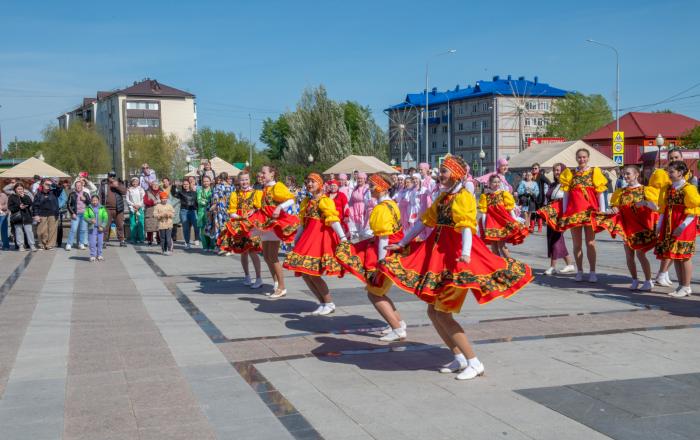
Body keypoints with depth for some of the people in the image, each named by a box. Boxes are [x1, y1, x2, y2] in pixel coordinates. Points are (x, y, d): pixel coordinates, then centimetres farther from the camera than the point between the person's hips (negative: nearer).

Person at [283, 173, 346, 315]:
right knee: (304, 273, 4)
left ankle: (329, 304, 1)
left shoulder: (324, 201, -7)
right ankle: (323, 303, 14)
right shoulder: (306, 202, 17)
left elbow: (333, 219, -17)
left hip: (321, 236, -8)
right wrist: (296, 240, 21)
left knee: (313, 273, -13)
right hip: (309, 237, 8)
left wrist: (343, 238, -25)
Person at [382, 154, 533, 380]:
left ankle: (474, 363, -4)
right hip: (439, 254, 9)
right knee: (433, 311, 9)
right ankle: (459, 358, 19)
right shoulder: (443, 197, 15)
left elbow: (467, 226, -26)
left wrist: (466, 253, -42)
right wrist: (401, 244, 24)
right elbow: (424, 221, 21)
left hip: (456, 257, -9)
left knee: (442, 313, -11)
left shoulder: (464, 197, -10)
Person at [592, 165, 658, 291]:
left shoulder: (644, 190, -1)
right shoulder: (621, 192, 12)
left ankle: (648, 281, 0)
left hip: (640, 225, -4)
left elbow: (656, 207, -7)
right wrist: (613, 210, -11)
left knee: (640, 253, -8)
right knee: (629, 255, 5)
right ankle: (634, 280, 16)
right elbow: (615, 206, 12)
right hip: (626, 225, 4)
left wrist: (645, 203, -25)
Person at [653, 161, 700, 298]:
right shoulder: (668, 189, 11)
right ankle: (681, 285, 19)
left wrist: (682, 227, -18)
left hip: (684, 228, -7)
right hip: (670, 227, 7)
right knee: (674, 256, 9)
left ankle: (686, 288, 5)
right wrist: (659, 225, 8)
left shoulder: (688, 189, -9)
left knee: (684, 256, -3)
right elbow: (664, 208, 15)